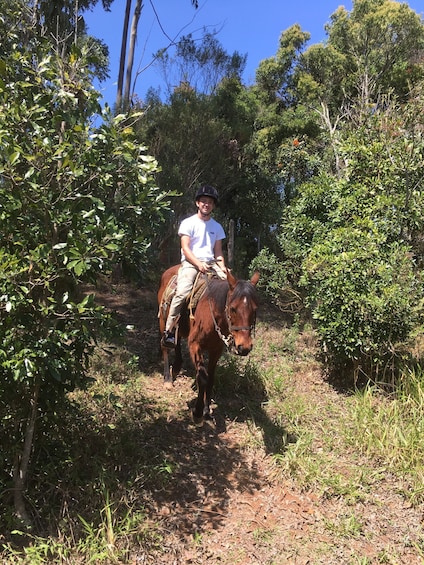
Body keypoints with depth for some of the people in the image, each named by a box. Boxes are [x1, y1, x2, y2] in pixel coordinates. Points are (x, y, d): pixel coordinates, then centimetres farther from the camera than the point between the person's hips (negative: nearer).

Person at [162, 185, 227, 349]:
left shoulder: (217, 227, 17)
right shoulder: (188, 223, 4)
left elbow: (218, 252, 15)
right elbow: (185, 248, -5)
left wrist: (222, 267, -5)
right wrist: (199, 264, -21)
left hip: (209, 265, 5)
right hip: (190, 263, -4)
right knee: (182, 292, -30)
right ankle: (169, 331, -22)